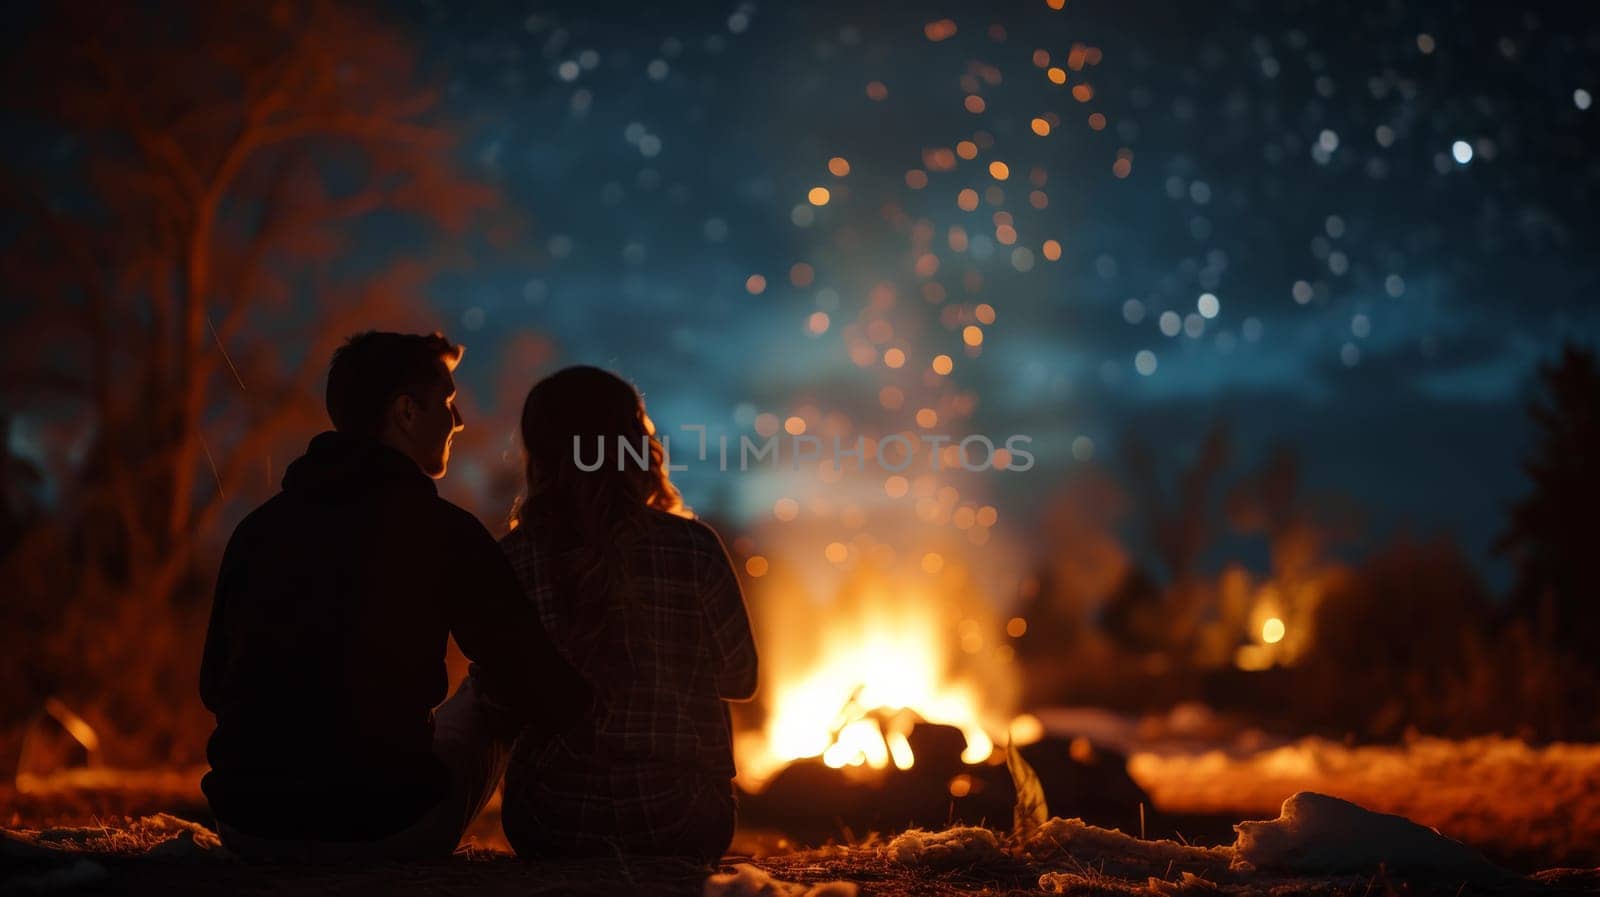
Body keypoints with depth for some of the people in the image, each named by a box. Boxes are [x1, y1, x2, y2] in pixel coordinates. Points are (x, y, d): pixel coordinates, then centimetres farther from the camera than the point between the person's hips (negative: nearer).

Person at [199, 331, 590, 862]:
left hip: (247, 830, 5)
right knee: (490, 695, 21)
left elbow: (215, 685, 17)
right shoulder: (442, 530, -8)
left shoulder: (259, 526, 6)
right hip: (384, 832, -5)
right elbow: (550, 699, -7)